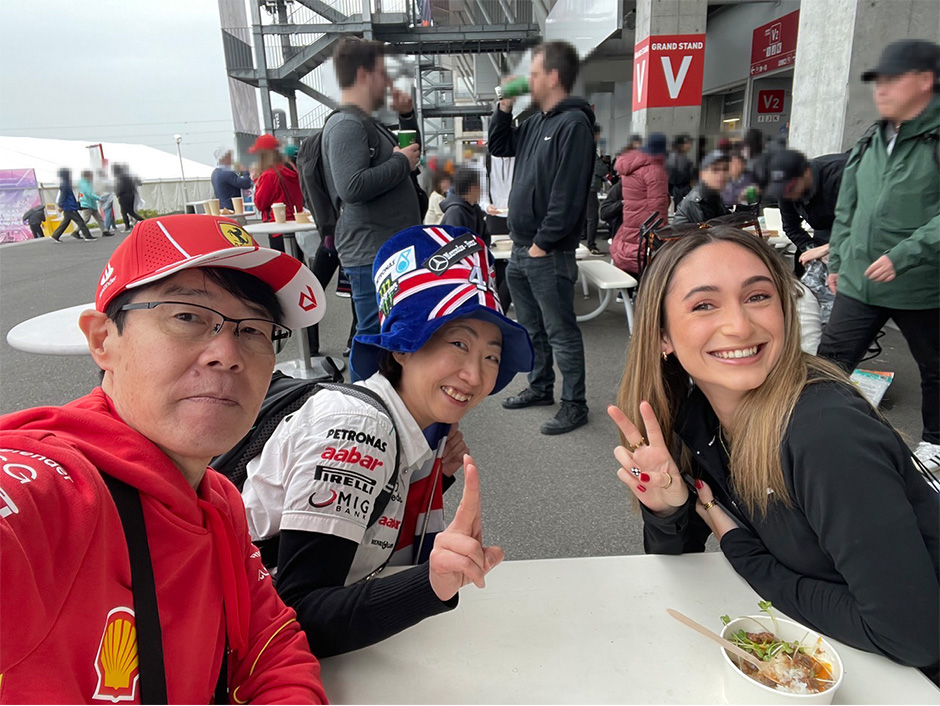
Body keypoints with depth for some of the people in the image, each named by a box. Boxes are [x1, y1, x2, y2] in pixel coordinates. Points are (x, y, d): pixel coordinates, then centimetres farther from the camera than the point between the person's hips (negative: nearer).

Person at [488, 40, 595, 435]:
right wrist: (505, 105, 12)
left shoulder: (573, 124, -14)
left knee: (560, 332, 0)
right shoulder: (537, 122, 14)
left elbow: (567, 194, -20)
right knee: (532, 327, 18)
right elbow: (498, 147, 26)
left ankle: (574, 405, 12)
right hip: (521, 249, 9)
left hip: (548, 253, -9)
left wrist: (542, 243, -19)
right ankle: (540, 388, 34)